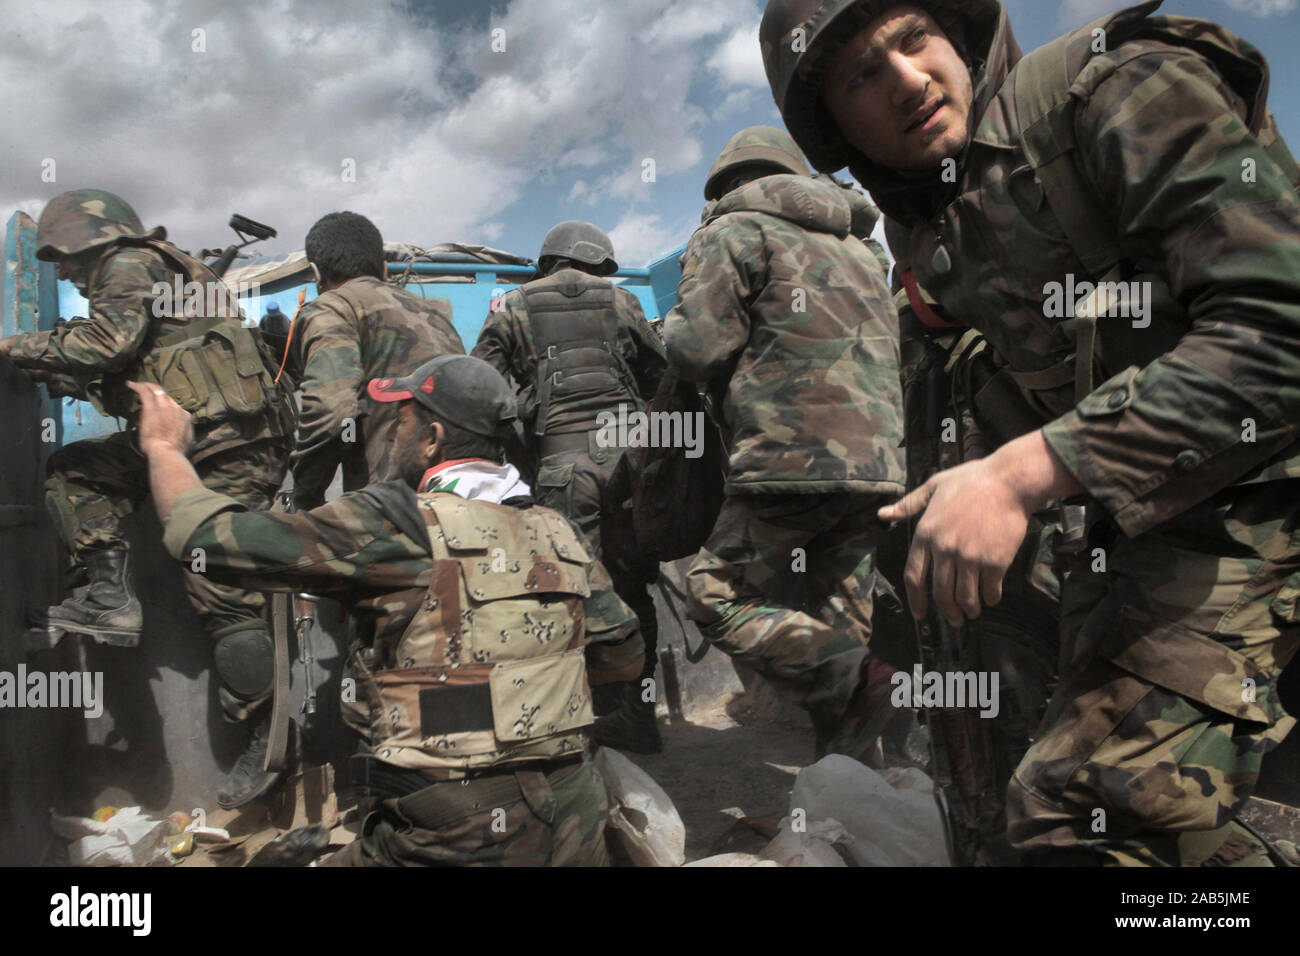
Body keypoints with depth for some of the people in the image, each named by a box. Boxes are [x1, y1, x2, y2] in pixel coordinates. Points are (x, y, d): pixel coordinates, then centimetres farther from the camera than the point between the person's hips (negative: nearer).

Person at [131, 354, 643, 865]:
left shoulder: (393, 526, -11)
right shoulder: (558, 534, 3)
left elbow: (213, 535, -6)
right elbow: (623, 655, 12)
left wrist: (164, 447, 12)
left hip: (452, 840, -4)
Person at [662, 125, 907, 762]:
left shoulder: (733, 232, 3)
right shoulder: (855, 247, 27)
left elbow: (699, 350, -7)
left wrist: (675, 325, 15)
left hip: (794, 459, -8)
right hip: (879, 465, 8)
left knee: (718, 594, -1)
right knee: (833, 617, 15)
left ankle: (854, 680, -13)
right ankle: (850, 759, 15)